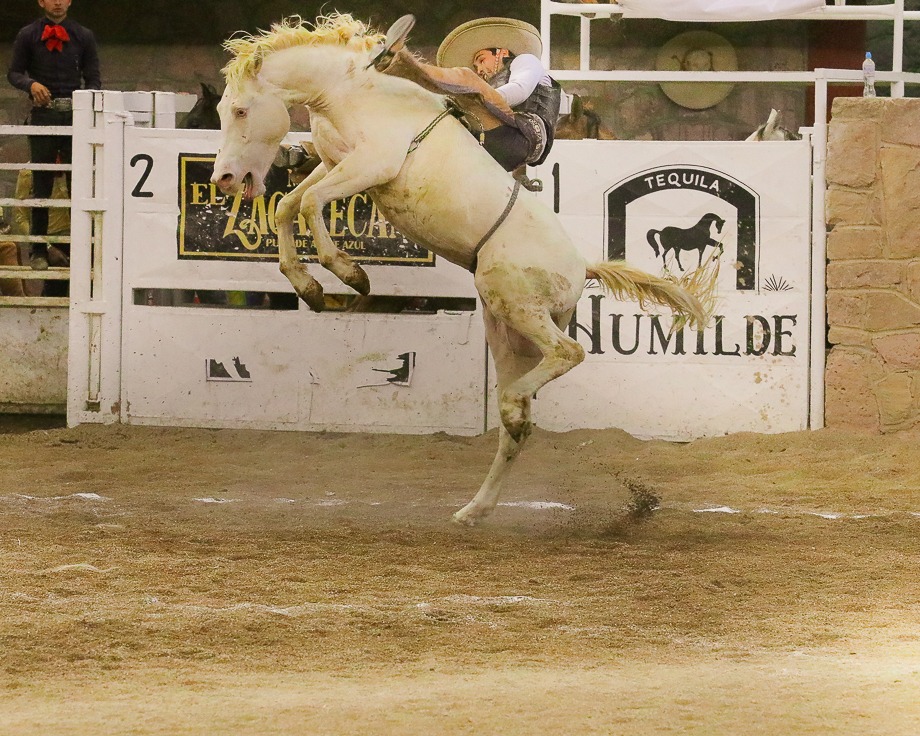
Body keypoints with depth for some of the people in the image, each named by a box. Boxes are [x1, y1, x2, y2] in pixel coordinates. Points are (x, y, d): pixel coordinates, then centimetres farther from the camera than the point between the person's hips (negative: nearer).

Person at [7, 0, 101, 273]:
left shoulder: (83, 37, 9)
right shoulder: (28, 36, 7)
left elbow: (93, 78, 9)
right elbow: (14, 72, 7)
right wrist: (30, 84, -14)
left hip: (75, 114, 0)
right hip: (42, 114, 0)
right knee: (41, 184, 3)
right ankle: (38, 250, 7)